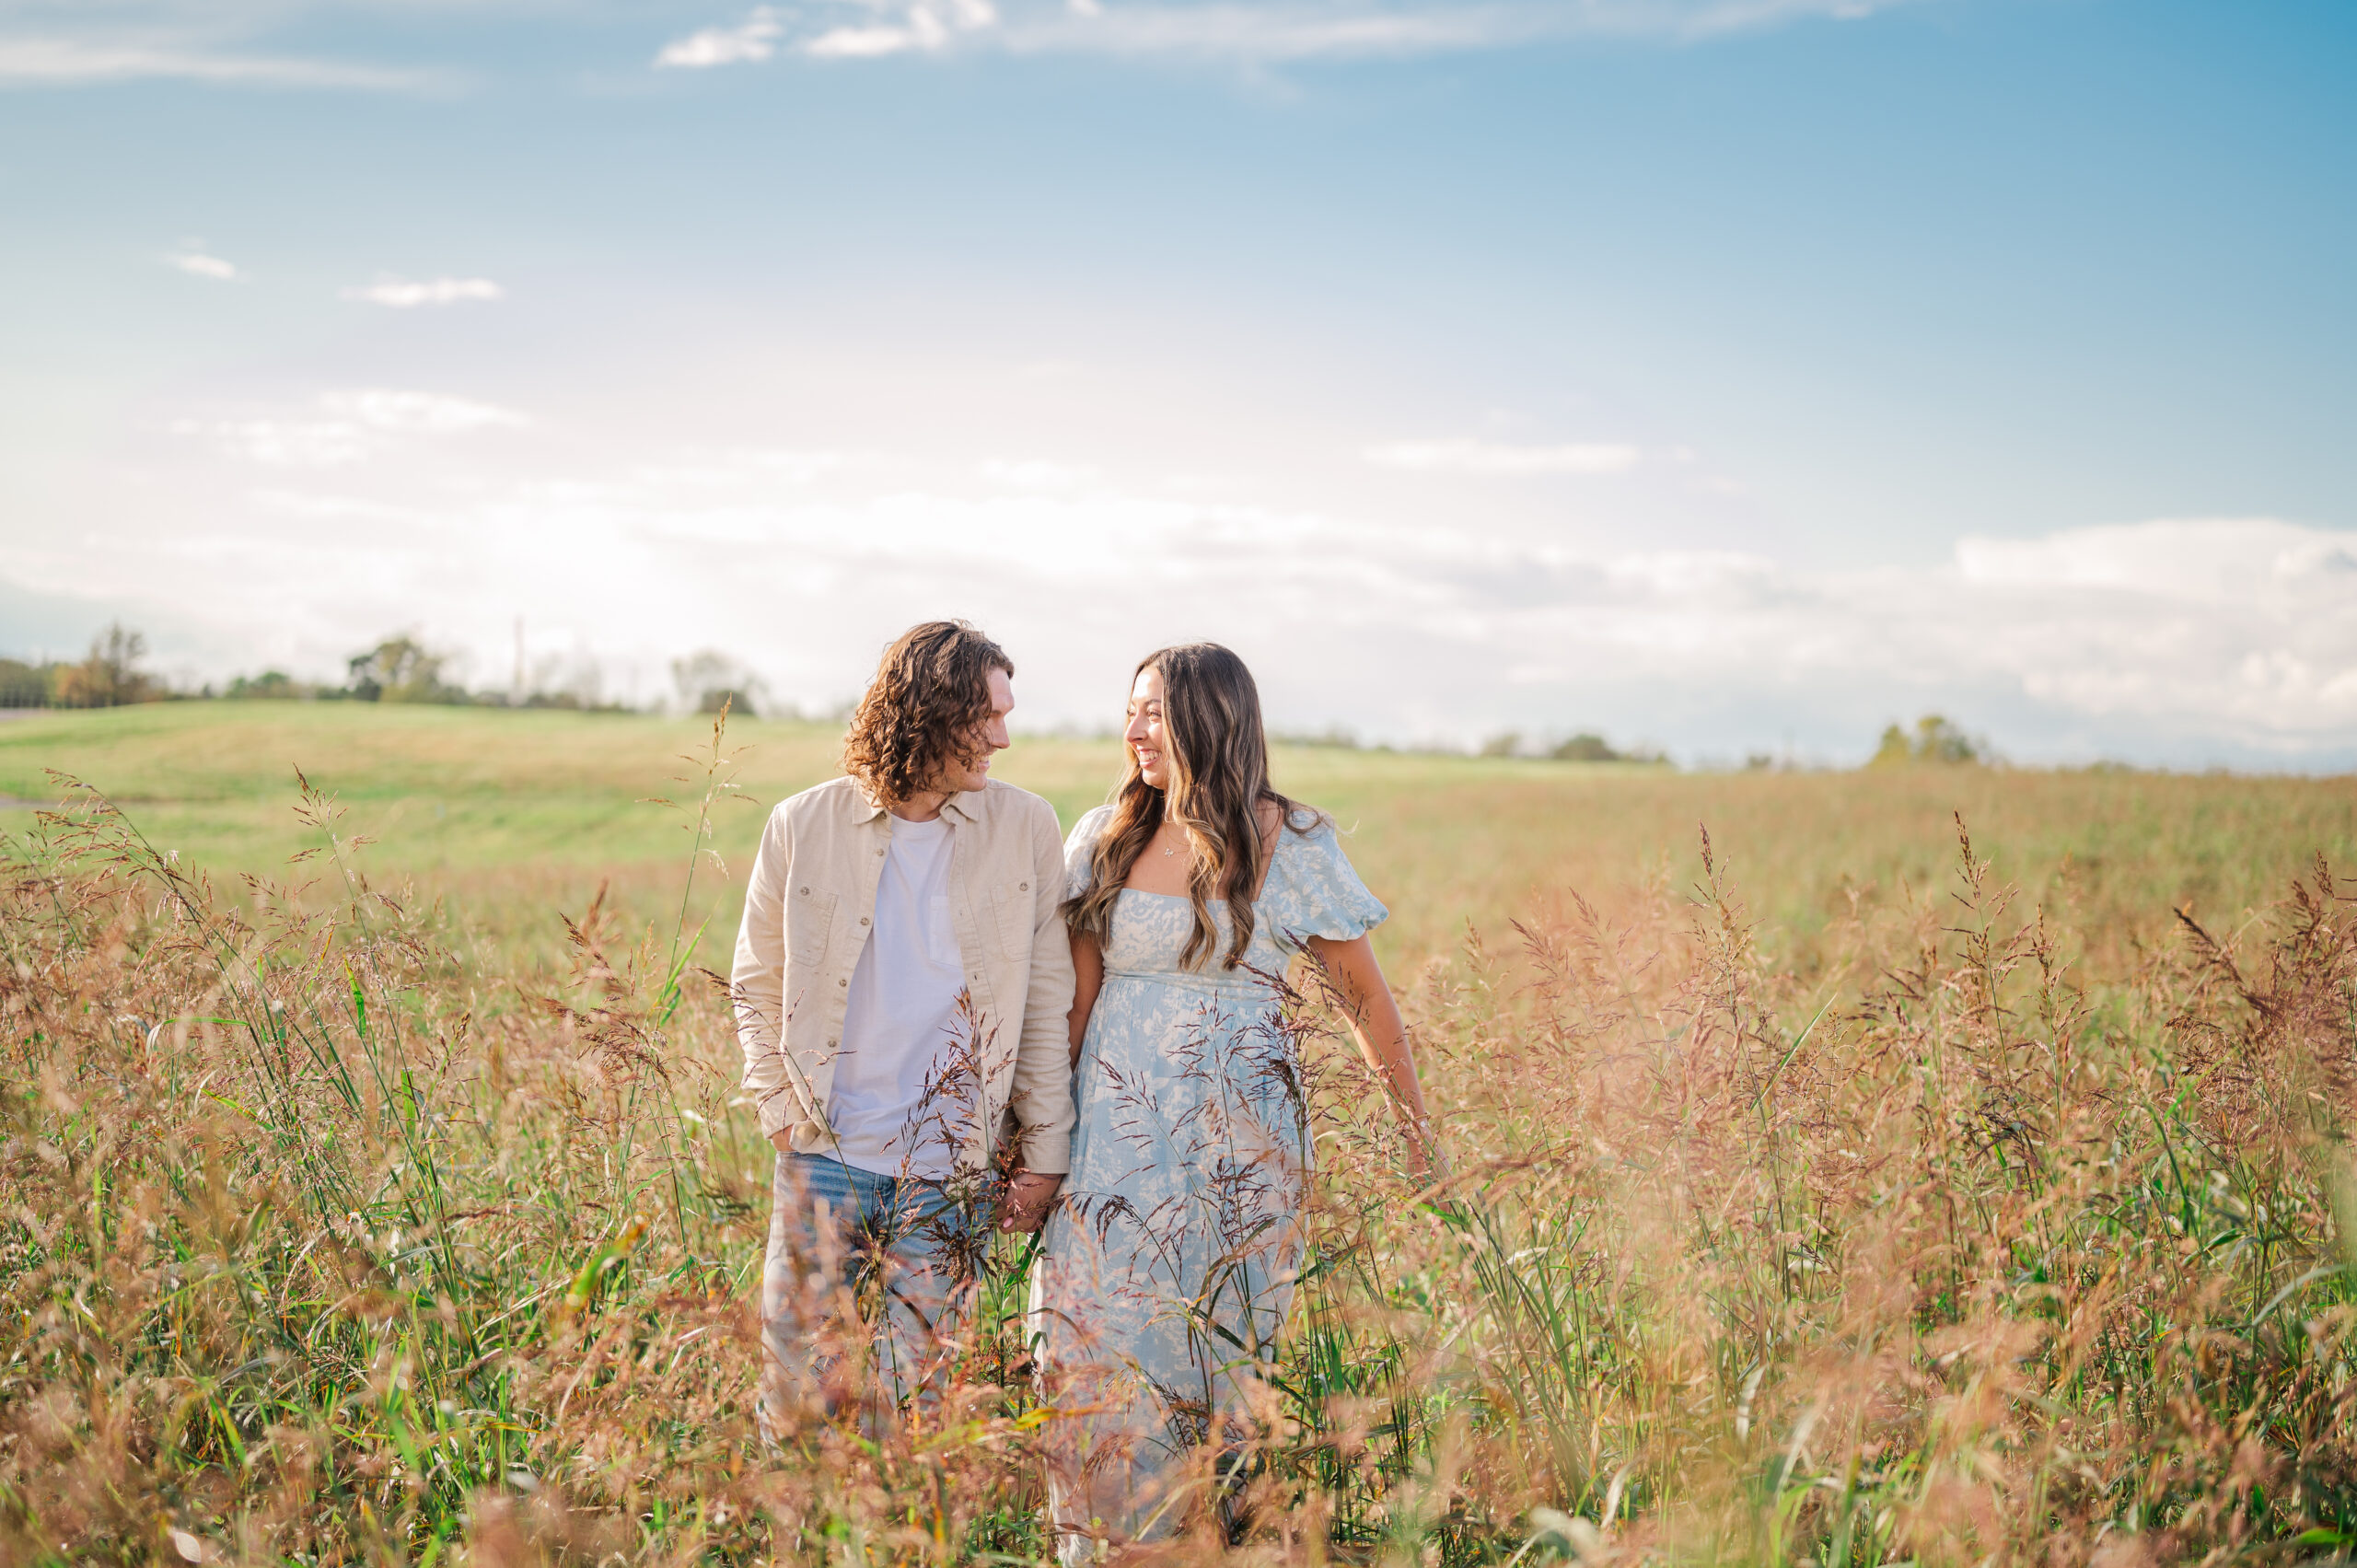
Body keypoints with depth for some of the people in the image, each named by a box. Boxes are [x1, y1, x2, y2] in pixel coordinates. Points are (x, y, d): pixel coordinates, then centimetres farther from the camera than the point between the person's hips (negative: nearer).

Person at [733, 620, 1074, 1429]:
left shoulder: (1026, 830, 1)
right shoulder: (805, 826, 0)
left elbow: (1047, 1002, 4)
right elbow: (757, 984, 11)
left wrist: (1045, 1152, 3)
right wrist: (781, 1111, 1)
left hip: (953, 1176, 0)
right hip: (824, 1157, 0)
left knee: (911, 1402, 6)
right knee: (795, 1397, 4)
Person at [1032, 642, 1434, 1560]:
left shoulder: (1289, 846, -4)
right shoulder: (1105, 839, 5)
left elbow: (1367, 1000, 3)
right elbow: (1073, 997, 8)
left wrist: (1419, 1138, 5)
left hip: (1235, 1138, -2)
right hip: (1114, 1130, 3)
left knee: (1213, 1348, 3)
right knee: (1094, 1343, -3)